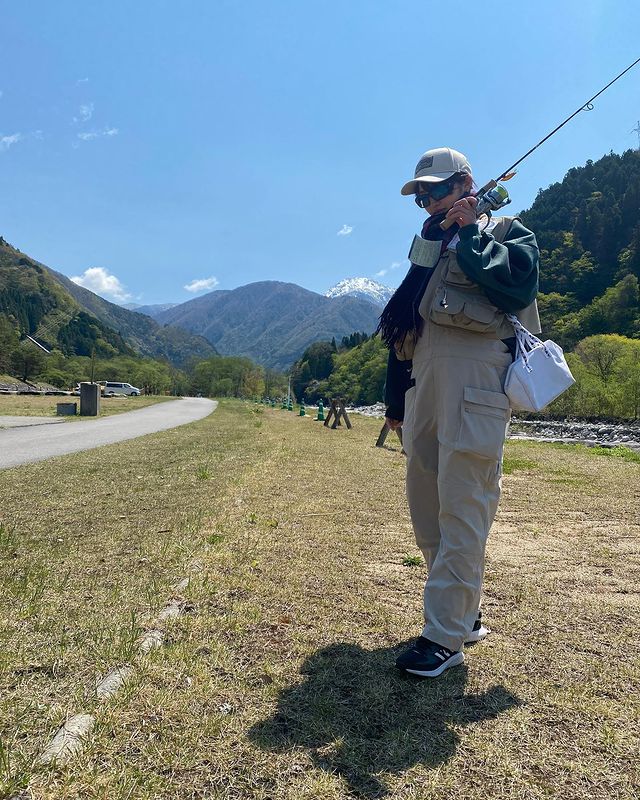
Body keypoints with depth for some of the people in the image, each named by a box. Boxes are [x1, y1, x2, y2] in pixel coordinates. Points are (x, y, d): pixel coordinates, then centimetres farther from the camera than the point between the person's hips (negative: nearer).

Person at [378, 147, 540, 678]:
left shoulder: (509, 233, 11)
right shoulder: (430, 247, 28)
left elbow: (517, 284, -13)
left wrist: (470, 233, -3)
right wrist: (395, 399, 20)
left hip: (475, 380, -7)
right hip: (422, 384, 8)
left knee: (462, 510, -11)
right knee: (426, 508, 8)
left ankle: (446, 636, -3)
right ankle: (465, 614, 22)